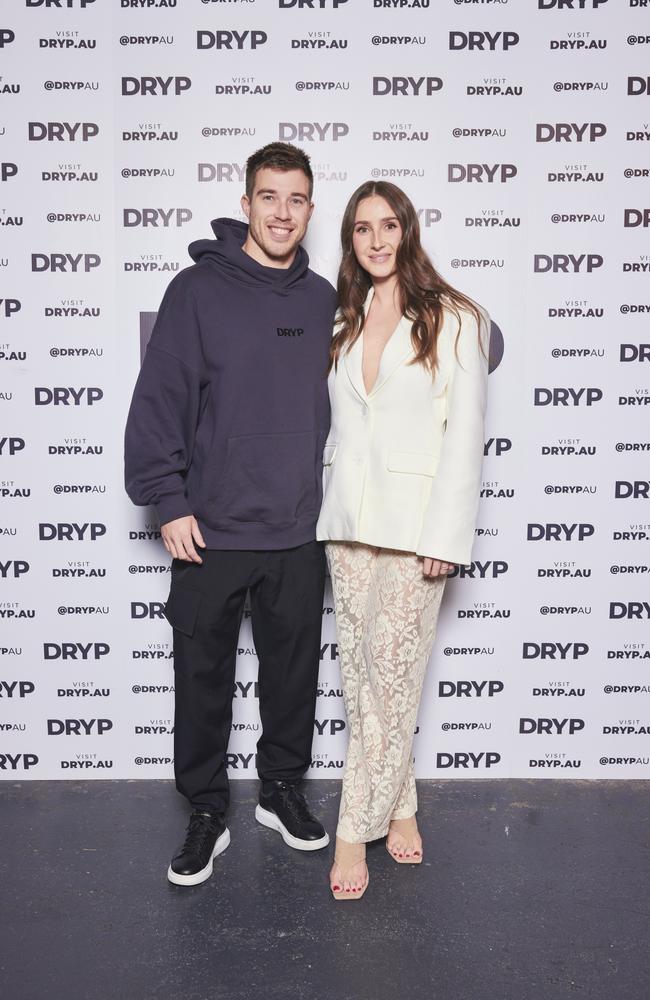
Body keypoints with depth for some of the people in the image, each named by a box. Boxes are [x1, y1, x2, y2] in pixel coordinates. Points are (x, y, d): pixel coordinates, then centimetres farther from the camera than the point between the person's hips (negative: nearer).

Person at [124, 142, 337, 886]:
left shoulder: (323, 299, 6)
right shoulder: (198, 289, -6)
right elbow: (158, 400, -8)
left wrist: (327, 493, 10)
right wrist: (169, 502, -11)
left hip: (298, 532, 3)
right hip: (211, 532, -3)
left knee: (294, 672, 15)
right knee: (202, 678, 8)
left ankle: (283, 790, 36)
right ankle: (206, 812, 27)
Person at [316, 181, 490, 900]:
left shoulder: (456, 321, 0)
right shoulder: (343, 323, 14)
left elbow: (465, 433, -6)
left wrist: (444, 536, -13)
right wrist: (327, 503, 10)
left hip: (413, 518, -5)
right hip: (346, 516, 5)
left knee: (390, 675, -3)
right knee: (360, 676, 8)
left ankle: (355, 831, 11)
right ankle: (399, 808, 25)